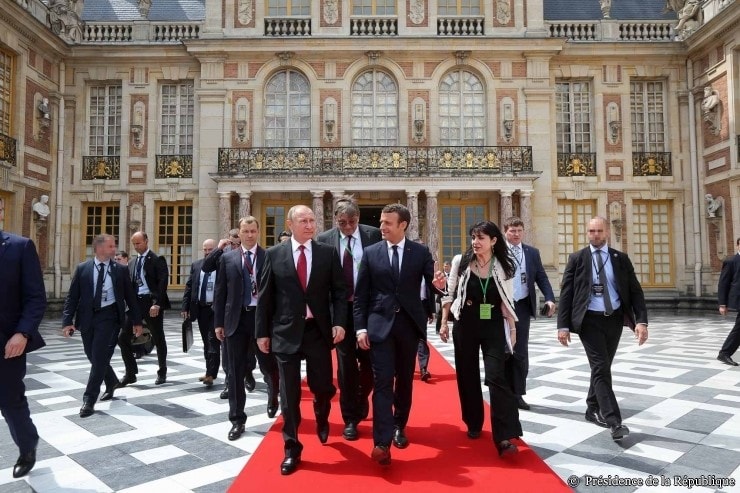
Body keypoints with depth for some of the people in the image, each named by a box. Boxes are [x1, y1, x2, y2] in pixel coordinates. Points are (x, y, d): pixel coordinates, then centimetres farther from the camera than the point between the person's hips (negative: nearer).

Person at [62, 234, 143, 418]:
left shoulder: (120, 269, 1)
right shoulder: (82, 269, 3)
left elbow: (130, 296, 4)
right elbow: (72, 297, 2)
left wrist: (137, 321, 4)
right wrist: (67, 321, -8)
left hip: (109, 316, -2)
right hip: (87, 317, 2)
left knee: (99, 357, -8)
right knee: (93, 357, 12)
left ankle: (89, 399, 1)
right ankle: (112, 382, 38)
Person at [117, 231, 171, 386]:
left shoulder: (157, 260, -5)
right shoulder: (132, 263, 15)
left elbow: (163, 282, -13)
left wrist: (157, 304, -21)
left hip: (152, 303, -6)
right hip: (135, 302, 6)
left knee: (158, 339, 6)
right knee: (123, 338, 0)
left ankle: (162, 372, 21)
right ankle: (130, 373, 12)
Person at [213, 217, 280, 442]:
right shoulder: (227, 258, 6)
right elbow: (220, 292, 6)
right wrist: (219, 322, 2)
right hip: (236, 319, 2)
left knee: (268, 365, 10)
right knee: (235, 371, 5)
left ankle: (273, 398, 42)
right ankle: (237, 420, 17)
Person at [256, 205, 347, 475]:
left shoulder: (328, 253, 2)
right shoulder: (274, 254, 1)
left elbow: (339, 291, 2)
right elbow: (265, 296, 3)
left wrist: (339, 322, -10)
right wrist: (262, 332, 1)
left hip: (319, 330, 1)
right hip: (286, 332, 0)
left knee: (323, 387, 9)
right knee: (289, 394, 5)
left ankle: (321, 419, 44)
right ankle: (292, 449, 20)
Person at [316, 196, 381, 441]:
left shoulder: (374, 235, -3)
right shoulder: (324, 240, -2)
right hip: (341, 309, 0)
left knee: (370, 360, 9)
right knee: (346, 363, 6)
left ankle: (362, 398, 40)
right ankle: (350, 418, 21)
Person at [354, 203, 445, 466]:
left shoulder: (421, 252, 1)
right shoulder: (370, 253, 1)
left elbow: (431, 282, -1)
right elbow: (360, 294, 1)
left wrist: (438, 284, -25)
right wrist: (361, 327, -6)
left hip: (409, 324, 2)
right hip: (380, 324, -1)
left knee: (405, 380, 14)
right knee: (383, 382, -6)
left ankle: (399, 426, 33)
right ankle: (382, 442, -4)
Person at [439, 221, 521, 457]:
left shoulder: (504, 266, -3)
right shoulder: (461, 262, -4)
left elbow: (507, 301, 4)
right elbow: (450, 294, 4)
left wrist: (512, 329, 4)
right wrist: (444, 322, 3)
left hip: (493, 326, -1)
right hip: (465, 325, 1)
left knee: (497, 377, -9)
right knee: (467, 375, 11)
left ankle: (504, 437, -7)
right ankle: (474, 424, 30)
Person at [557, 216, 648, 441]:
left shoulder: (621, 258, 5)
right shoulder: (577, 258, -1)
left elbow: (635, 291, 2)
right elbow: (566, 293, -3)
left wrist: (641, 320, -12)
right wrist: (563, 325, -9)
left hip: (614, 319, 3)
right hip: (589, 320, -3)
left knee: (602, 367, 14)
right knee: (601, 368, -9)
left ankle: (593, 409, 31)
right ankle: (614, 422, -8)